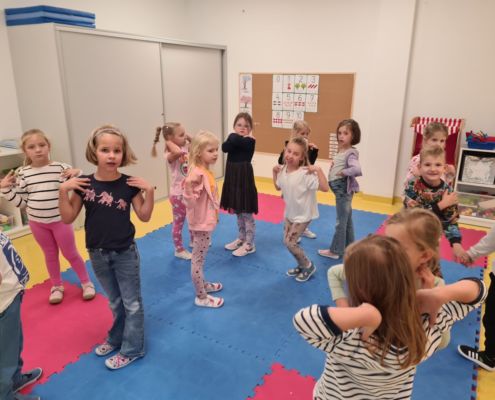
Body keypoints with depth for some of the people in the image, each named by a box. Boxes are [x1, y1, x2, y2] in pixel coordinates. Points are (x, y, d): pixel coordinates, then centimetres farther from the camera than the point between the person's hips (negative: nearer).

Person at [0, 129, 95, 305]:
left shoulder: (61, 168, -12)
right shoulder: (23, 174, -3)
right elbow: (21, 201, 2)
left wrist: (77, 175, -26)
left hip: (60, 220, -3)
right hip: (37, 222, 3)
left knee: (70, 254, 8)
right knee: (50, 255, 17)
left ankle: (86, 282, 26)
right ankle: (57, 286, 35)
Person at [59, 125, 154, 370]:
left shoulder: (129, 184, -13)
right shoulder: (84, 184, -10)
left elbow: (144, 217, -7)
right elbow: (67, 218, -6)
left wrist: (149, 191, -20)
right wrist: (63, 190, -18)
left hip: (125, 252, -2)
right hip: (98, 254, 2)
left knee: (132, 302, 9)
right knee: (115, 301, 22)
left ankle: (132, 349, 25)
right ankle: (117, 338, 43)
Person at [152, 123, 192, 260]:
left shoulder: (186, 148, 1)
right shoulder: (170, 155, -22)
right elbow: (178, 152, -44)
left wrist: (189, 138, -1)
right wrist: (169, 143, -27)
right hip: (178, 194, -7)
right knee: (178, 222, 7)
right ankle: (179, 250, 22)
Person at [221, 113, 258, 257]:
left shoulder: (250, 141, -11)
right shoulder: (234, 138, 7)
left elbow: (235, 141, -28)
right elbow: (225, 147, -14)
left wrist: (243, 136, -9)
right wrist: (241, 137, -18)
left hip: (244, 179, -7)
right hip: (233, 178, 7)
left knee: (246, 213, 1)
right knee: (238, 212, 18)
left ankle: (249, 245, 13)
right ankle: (241, 239, 33)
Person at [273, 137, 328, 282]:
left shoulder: (306, 174, -28)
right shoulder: (283, 171, -5)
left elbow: (325, 188, -33)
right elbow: (278, 187, 15)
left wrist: (318, 170, -37)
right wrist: (275, 172, 5)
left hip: (303, 215, -8)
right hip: (290, 213, 8)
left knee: (289, 242, -6)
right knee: (288, 241, 15)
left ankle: (308, 266, 18)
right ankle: (301, 265, 38)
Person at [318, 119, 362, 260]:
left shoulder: (351, 153, -20)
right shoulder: (340, 151, 7)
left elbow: (357, 170, -36)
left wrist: (343, 172, -23)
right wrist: (334, 170, -4)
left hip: (344, 189, -9)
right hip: (340, 189, 9)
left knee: (341, 221, 2)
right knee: (347, 219, 19)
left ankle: (335, 251, 13)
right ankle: (349, 247, 32)